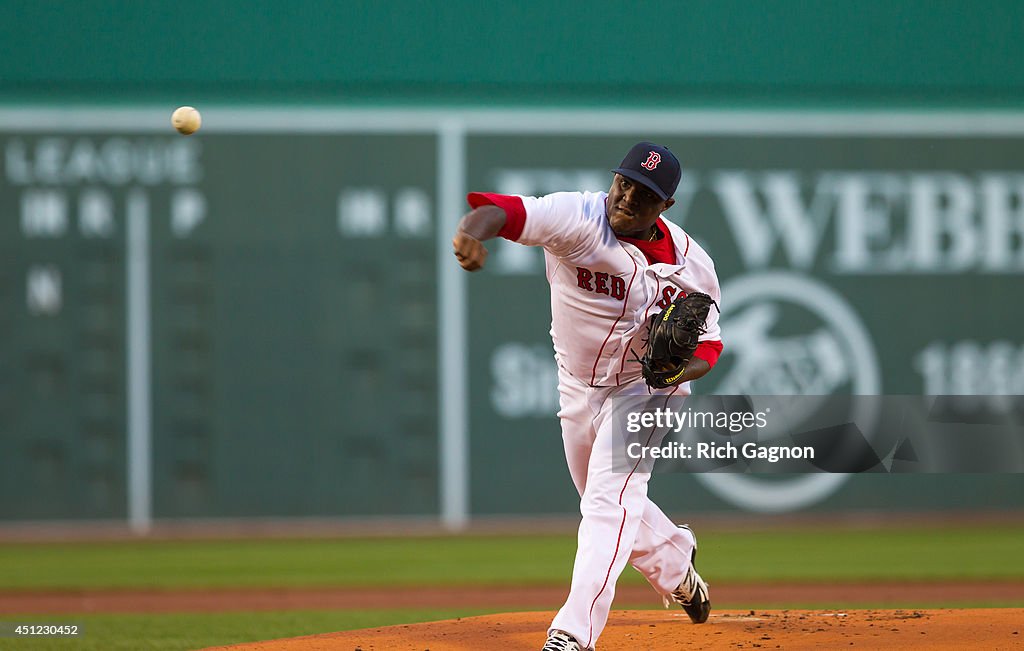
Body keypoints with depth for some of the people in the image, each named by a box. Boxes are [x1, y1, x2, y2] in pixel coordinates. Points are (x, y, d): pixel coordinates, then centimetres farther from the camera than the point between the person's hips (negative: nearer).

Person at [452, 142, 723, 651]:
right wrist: (474, 231, -68)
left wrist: (684, 368, -27)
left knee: (610, 502, -18)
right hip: (576, 388, 3)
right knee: (606, 504, 20)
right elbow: (508, 211, -44)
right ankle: (676, 566, 49)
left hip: (644, 390, -3)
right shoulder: (579, 219, -26)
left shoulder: (691, 265, -18)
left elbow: (708, 341, -4)